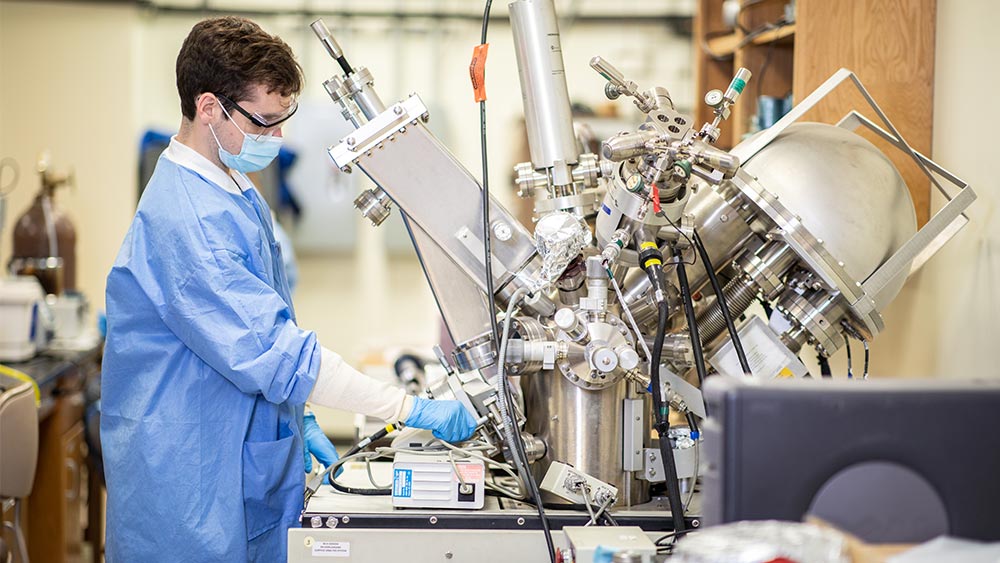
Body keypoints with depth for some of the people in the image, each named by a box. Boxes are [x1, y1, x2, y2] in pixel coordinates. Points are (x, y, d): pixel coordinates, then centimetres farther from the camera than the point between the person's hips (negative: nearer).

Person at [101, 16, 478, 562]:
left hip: (246, 470, 9)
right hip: (192, 491, -9)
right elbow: (272, 352, -27)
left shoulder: (235, 190, 10)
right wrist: (412, 409, -25)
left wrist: (297, 419, 13)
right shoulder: (184, 218, -23)